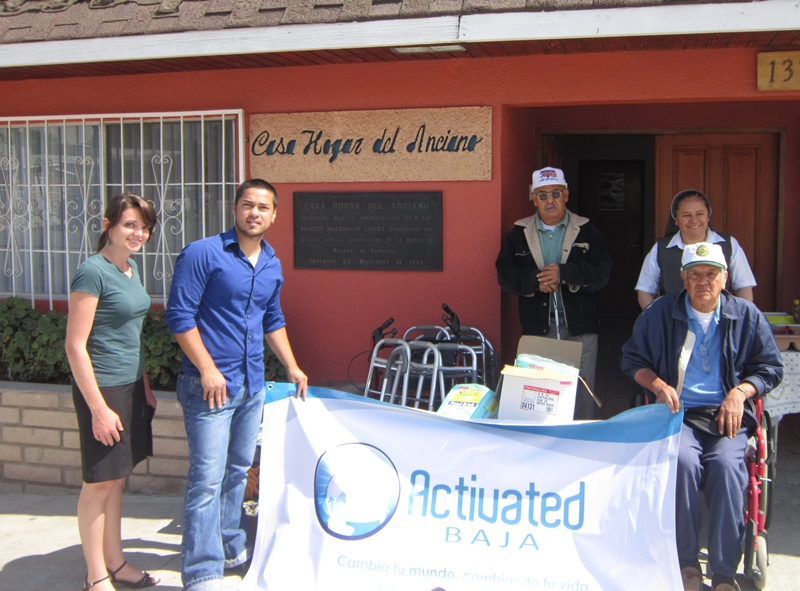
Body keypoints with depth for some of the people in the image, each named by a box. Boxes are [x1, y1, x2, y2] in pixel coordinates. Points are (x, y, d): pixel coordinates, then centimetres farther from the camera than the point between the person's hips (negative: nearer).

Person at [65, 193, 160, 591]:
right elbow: (75, 345, -18)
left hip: (130, 387, 8)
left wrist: (144, 386, 19)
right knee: (100, 483, 3)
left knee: (116, 480, 17)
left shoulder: (131, 269, 10)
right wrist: (98, 408, -19)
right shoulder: (92, 272, -16)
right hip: (103, 389, -8)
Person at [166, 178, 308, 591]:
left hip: (252, 384, 7)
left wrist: (292, 367, 19)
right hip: (210, 383, -7)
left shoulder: (272, 266, 12)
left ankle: (231, 548, 33)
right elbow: (180, 316, -13)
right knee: (207, 478, -7)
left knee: (238, 471, 18)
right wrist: (208, 370, -17)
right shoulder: (202, 254, -9)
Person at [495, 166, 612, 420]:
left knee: (581, 390, 2)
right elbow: (505, 275, -1)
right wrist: (535, 280, -18)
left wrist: (564, 273, -20)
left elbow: (602, 272, -7)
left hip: (579, 327, -1)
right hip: (536, 326, 1)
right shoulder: (519, 233, 8)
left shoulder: (586, 231, 4)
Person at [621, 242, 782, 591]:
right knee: (683, 461, -33)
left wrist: (740, 392, -3)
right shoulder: (659, 313, 9)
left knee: (726, 464, -31)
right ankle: (687, 563, -17)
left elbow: (770, 367, 16)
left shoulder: (746, 315, 12)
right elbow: (633, 359, 15)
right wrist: (658, 385, -4)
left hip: (726, 416, 1)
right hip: (678, 413, 0)